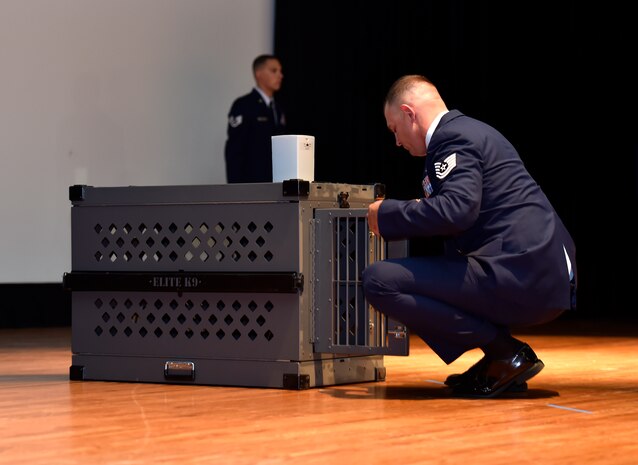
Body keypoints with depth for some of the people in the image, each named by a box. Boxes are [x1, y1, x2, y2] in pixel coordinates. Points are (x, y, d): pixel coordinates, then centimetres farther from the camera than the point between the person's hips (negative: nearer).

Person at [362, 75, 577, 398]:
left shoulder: (453, 137, -8)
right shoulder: (470, 130, 23)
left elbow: (457, 209, -23)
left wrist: (387, 214, -10)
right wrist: (413, 213, 23)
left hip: (521, 280, -10)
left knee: (378, 281, -15)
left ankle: (503, 352, -9)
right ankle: (502, 359, 15)